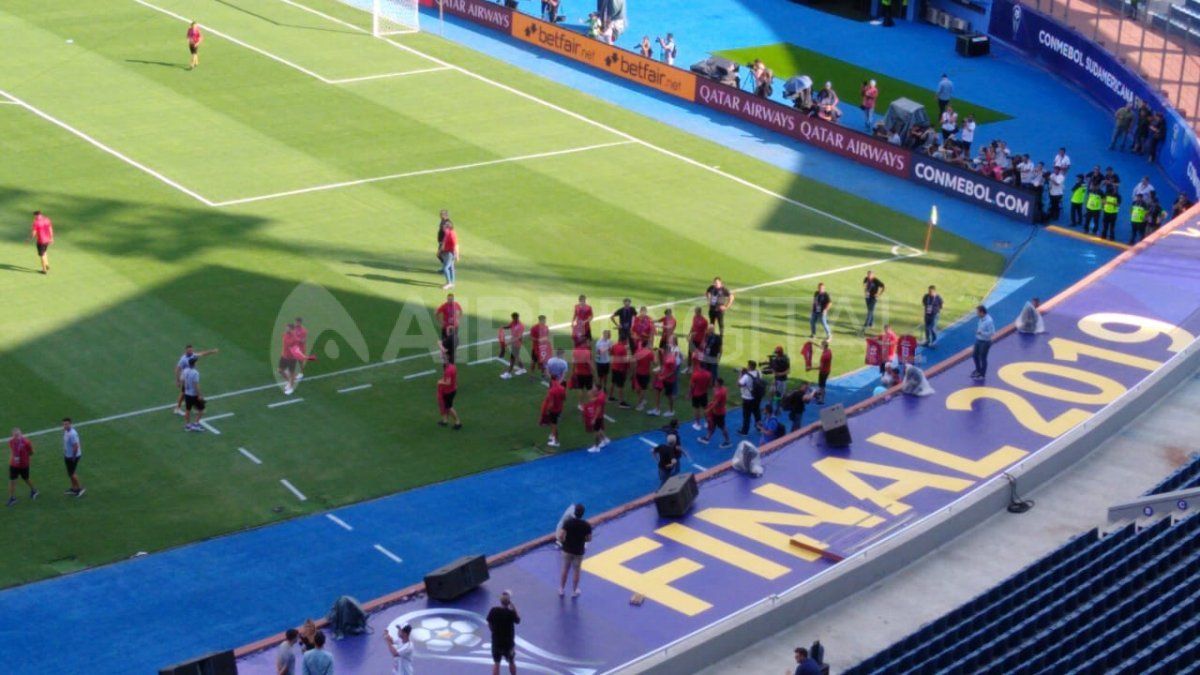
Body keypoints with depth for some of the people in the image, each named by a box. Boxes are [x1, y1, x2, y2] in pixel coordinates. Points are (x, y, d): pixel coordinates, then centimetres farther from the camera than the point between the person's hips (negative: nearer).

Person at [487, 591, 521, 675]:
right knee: (511, 662, 19)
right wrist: (514, 607, 2)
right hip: (508, 642, -1)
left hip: (496, 641, 1)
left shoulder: (493, 611, -13)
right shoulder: (511, 613, -20)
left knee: (496, 663, 12)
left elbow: (489, 625, -3)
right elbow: (518, 620, 0)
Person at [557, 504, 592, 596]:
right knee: (577, 571, 16)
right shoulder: (586, 525, -18)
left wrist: (563, 542, 0)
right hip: (579, 551, -1)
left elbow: (561, 536, -21)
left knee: (565, 570, 18)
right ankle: (574, 591, 26)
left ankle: (562, 589, 29)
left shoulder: (568, 522, -17)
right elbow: (589, 539, -8)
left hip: (567, 550, 1)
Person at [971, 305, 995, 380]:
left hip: (985, 342, -8)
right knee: (974, 355, 20)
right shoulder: (982, 318, -3)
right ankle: (978, 370, 42)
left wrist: (981, 332, -26)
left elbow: (992, 333, -26)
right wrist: (978, 331, 2)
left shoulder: (989, 321, -29)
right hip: (978, 340, 8)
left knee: (982, 358, 8)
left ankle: (982, 375, 27)